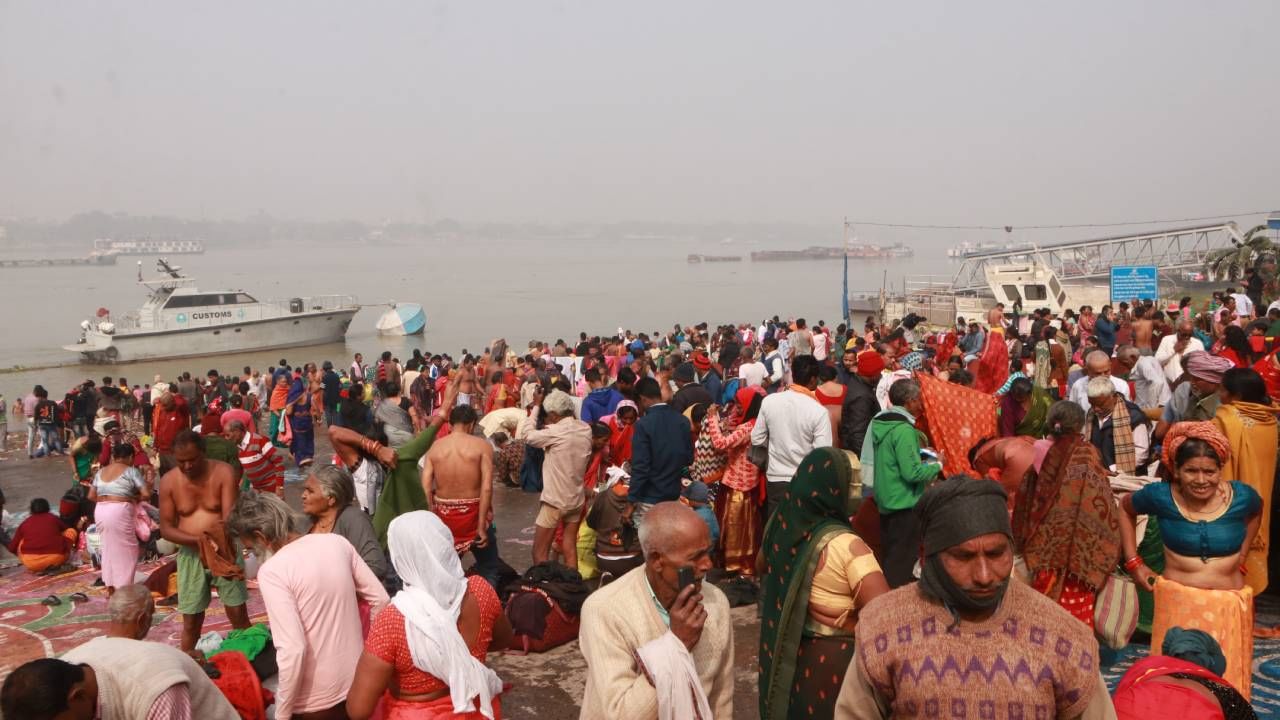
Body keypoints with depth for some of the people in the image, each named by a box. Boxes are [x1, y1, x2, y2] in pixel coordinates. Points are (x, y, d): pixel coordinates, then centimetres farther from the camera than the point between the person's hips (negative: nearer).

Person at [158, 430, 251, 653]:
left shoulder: (223, 472, -11)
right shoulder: (168, 481, -4)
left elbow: (230, 517, -18)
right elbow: (166, 528, -3)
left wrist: (220, 548, -35)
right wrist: (198, 540, -21)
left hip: (224, 550, -2)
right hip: (190, 554, 2)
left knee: (238, 615, 2)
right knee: (191, 621, 8)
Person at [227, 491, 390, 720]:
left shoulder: (272, 570, -19)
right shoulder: (337, 542, -2)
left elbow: (293, 650, -24)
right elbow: (381, 600, 3)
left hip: (316, 700, -5)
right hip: (357, 681, 6)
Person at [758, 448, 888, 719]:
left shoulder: (781, 526, -4)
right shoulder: (846, 546, -25)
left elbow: (764, 568, 17)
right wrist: (853, 627, -14)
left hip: (782, 652, 6)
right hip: (832, 659, -6)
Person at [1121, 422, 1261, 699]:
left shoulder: (1242, 496, -6)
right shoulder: (1161, 496, -10)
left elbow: (1256, 512, 19)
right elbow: (1125, 507, 11)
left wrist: (1241, 556, 11)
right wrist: (1133, 562, 6)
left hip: (1228, 606, 2)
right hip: (1177, 602, -1)